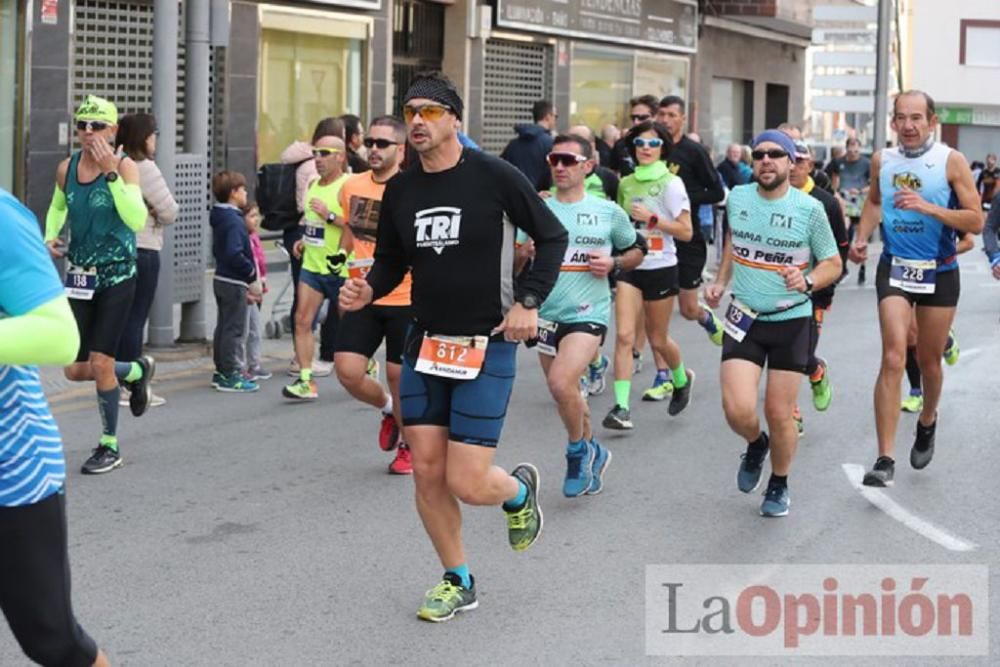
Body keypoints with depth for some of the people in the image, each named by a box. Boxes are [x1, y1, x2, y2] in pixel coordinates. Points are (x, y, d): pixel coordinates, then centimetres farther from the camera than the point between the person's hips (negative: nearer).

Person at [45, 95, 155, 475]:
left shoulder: (125, 166, -12)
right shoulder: (66, 169, 2)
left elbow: (137, 220, -25)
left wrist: (110, 173, -29)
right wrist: (50, 236, 3)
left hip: (117, 276, -5)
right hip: (80, 276, 5)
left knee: (100, 363, -8)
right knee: (75, 370, 4)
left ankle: (110, 446, 12)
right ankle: (136, 372, 35)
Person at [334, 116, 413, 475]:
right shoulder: (352, 186, 4)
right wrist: (354, 258, 10)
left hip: (404, 300, -4)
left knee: (399, 375, 4)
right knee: (347, 370, -6)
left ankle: (408, 446, 27)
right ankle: (387, 408, 27)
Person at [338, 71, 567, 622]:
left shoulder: (494, 177, -11)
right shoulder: (400, 190, 3)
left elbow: (552, 236, -2)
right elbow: (390, 261, 15)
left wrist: (529, 301, -13)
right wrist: (368, 290, -7)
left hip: (487, 346, -5)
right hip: (424, 344, 5)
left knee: (466, 484, -8)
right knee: (426, 472, 3)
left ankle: (520, 489, 28)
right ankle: (457, 582, 23)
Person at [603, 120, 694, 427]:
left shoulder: (670, 183, -6)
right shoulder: (626, 183, 9)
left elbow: (686, 231, -10)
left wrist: (652, 218, -18)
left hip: (660, 268, -3)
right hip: (629, 267, 4)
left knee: (658, 339, 9)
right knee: (624, 335, -11)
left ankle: (681, 378, 41)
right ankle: (621, 407, -14)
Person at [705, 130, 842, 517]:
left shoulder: (809, 209, -9)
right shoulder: (737, 198, 0)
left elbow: (833, 263, -1)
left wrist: (808, 282, -21)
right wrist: (721, 282, 12)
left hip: (791, 322, -2)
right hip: (744, 320, 2)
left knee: (779, 415, 3)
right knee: (738, 411, -13)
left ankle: (779, 486, 29)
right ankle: (756, 445, 25)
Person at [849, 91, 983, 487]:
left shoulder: (951, 161, -10)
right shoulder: (882, 160, 0)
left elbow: (975, 221, -13)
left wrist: (927, 207, -26)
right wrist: (862, 238, 6)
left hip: (939, 273, -1)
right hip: (894, 268, 1)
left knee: (928, 360, 13)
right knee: (893, 359, -13)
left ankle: (927, 421, 46)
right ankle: (885, 459, -15)